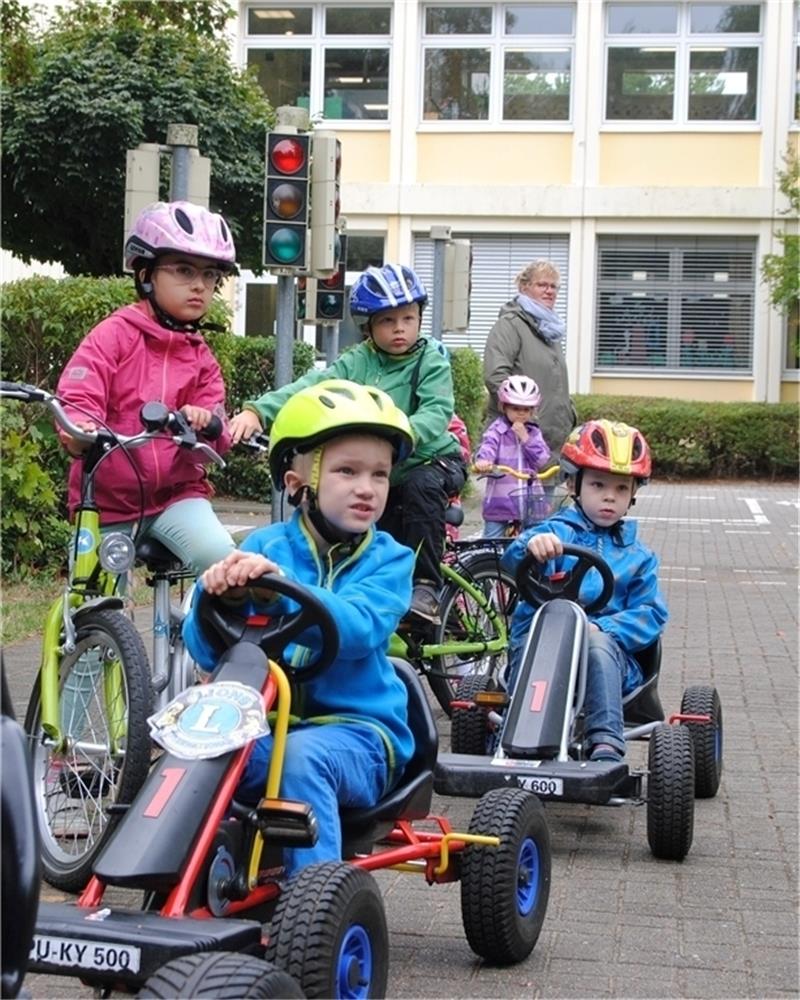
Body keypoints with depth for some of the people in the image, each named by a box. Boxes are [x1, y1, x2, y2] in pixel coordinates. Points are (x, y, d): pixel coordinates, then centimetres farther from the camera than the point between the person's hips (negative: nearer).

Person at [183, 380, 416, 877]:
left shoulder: (388, 560, 0)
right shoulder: (264, 546, 5)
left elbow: (355, 629, -22)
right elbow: (207, 650, -3)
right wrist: (218, 596, -25)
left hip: (357, 730, -2)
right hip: (264, 723, 3)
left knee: (303, 753, -34)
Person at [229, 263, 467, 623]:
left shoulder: (431, 361, -11)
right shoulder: (357, 363, -3)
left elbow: (437, 411, -27)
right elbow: (310, 387, -17)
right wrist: (257, 410, -34)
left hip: (430, 461, -4)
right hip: (378, 473, 5)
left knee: (420, 486, -34)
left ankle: (425, 586, -29)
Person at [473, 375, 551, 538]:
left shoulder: (534, 433, 10)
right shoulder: (496, 430, -4)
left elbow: (542, 460, -1)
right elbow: (487, 448, -24)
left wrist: (525, 438, -10)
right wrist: (483, 462, -48)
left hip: (530, 502, 4)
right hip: (500, 501, -4)